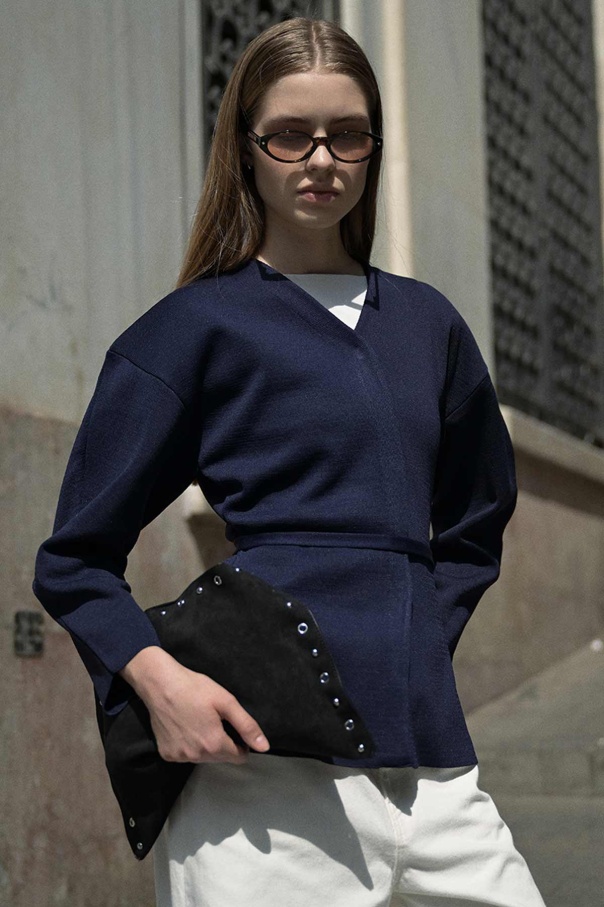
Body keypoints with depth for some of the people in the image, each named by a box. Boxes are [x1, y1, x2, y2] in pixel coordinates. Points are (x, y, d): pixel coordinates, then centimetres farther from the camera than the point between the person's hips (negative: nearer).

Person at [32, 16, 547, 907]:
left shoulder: (427, 323, 17)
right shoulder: (195, 326, 3)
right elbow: (76, 561, 4)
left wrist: (416, 640, 14)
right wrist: (156, 676, -13)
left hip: (427, 751, 5)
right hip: (268, 759, -5)